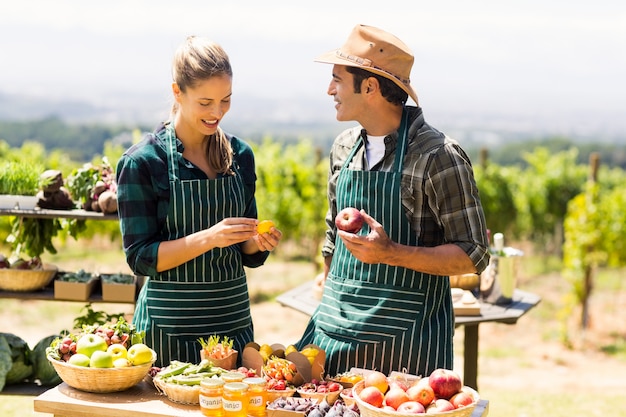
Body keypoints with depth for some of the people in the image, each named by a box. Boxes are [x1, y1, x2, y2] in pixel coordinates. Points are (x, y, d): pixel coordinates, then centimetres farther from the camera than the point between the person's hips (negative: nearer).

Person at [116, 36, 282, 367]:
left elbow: (246, 255, 12)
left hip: (233, 319, 4)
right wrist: (208, 238, -23)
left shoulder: (239, 155, 6)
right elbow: (141, 258, -11)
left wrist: (259, 241, -10)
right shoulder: (142, 162, -8)